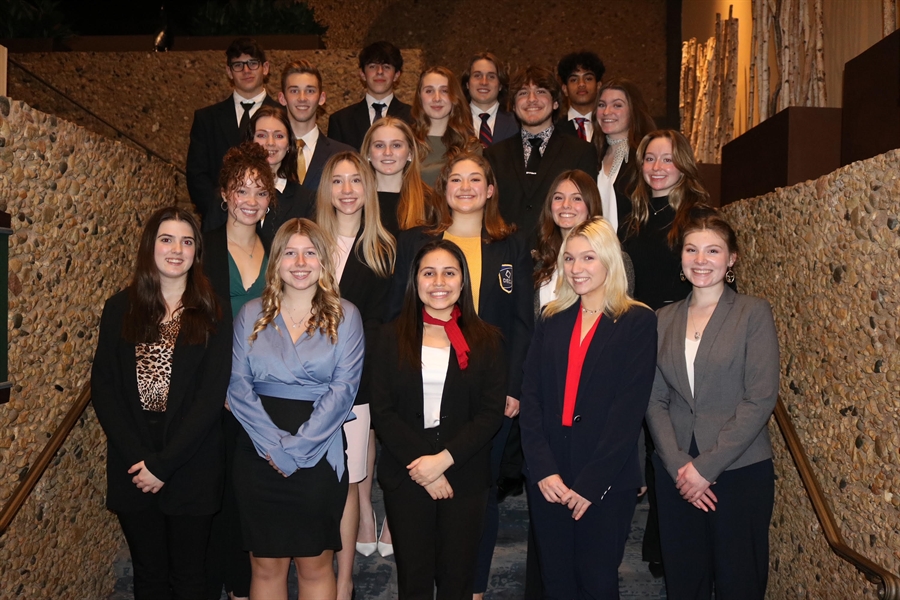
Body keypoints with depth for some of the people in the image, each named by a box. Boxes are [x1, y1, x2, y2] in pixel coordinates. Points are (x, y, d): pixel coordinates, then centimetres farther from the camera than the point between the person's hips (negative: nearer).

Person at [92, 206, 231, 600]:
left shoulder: (211, 315, -4)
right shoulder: (120, 309, 3)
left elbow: (211, 397, -10)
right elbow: (103, 388, -1)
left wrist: (163, 464, -15)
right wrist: (135, 458, -11)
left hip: (191, 467, -2)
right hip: (131, 465, 2)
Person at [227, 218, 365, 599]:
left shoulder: (344, 317, 2)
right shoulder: (251, 315, 7)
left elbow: (343, 390, -6)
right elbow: (238, 386, -1)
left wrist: (296, 448, -13)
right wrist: (273, 444, -12)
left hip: (320, 456, -1)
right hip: (258, 455, 2)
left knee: (314, 566, 7)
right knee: (266, 565, 10)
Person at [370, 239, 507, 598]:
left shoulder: (486, 340, 3)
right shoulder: (392, 337, 4)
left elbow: (491, 413, -3)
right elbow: (382, 411, -2)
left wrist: (444, 458, -14)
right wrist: (419, 463, -12)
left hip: (465, 475, 0)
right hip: (405, 475, 0)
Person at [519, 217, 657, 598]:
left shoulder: (637, 321, -3)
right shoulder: (552, 320, 8)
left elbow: (629, 406, -10)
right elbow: (530, 395, 1)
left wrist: (590, 482, -14)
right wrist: (542, 469, -11)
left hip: (607, 480, -3)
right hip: (548, 478, 4)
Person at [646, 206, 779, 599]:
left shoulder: (753, 313, -4)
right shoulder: (665, 319, 7)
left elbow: (761, 400, -11)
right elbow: (655, 399, 4)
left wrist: (706, 466, -14)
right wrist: (678, 465, -9)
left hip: (740, 471, -3)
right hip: (676, 473, 3)